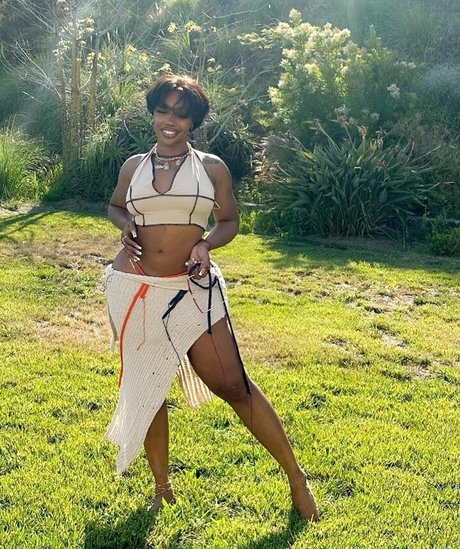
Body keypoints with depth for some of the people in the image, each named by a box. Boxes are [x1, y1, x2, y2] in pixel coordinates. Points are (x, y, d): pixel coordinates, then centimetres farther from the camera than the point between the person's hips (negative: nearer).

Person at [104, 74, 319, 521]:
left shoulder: (211, 167, 2)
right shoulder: (133, 166, 8)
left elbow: (230, 221, 9)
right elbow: (115, 206, 24)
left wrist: (206, 244, -12)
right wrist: (126, 226, 1)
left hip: (191, 288, -3)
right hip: (134, 290, 3)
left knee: (233, 384, -5)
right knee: (145, 389, 11)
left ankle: (296, 478, 10)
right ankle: (162, 487, 29)